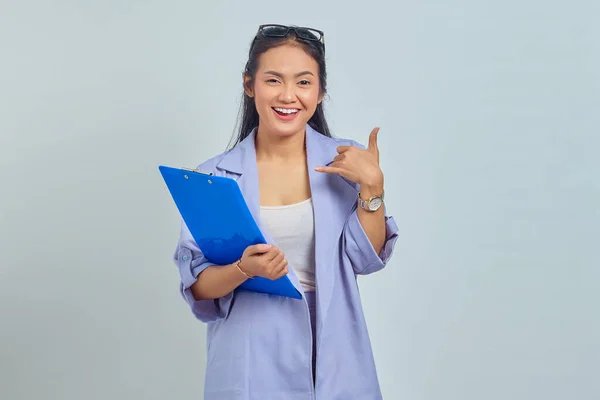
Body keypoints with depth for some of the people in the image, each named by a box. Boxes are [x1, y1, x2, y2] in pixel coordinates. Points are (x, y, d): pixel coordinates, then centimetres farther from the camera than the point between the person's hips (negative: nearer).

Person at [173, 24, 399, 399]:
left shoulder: (346, 161, -2)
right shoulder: (215, 176, -5)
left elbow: (367, 259, -4)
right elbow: (196, 287, -6)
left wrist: (372, 185, -14)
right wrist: (244, 270, -24)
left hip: (334, 357, 2)